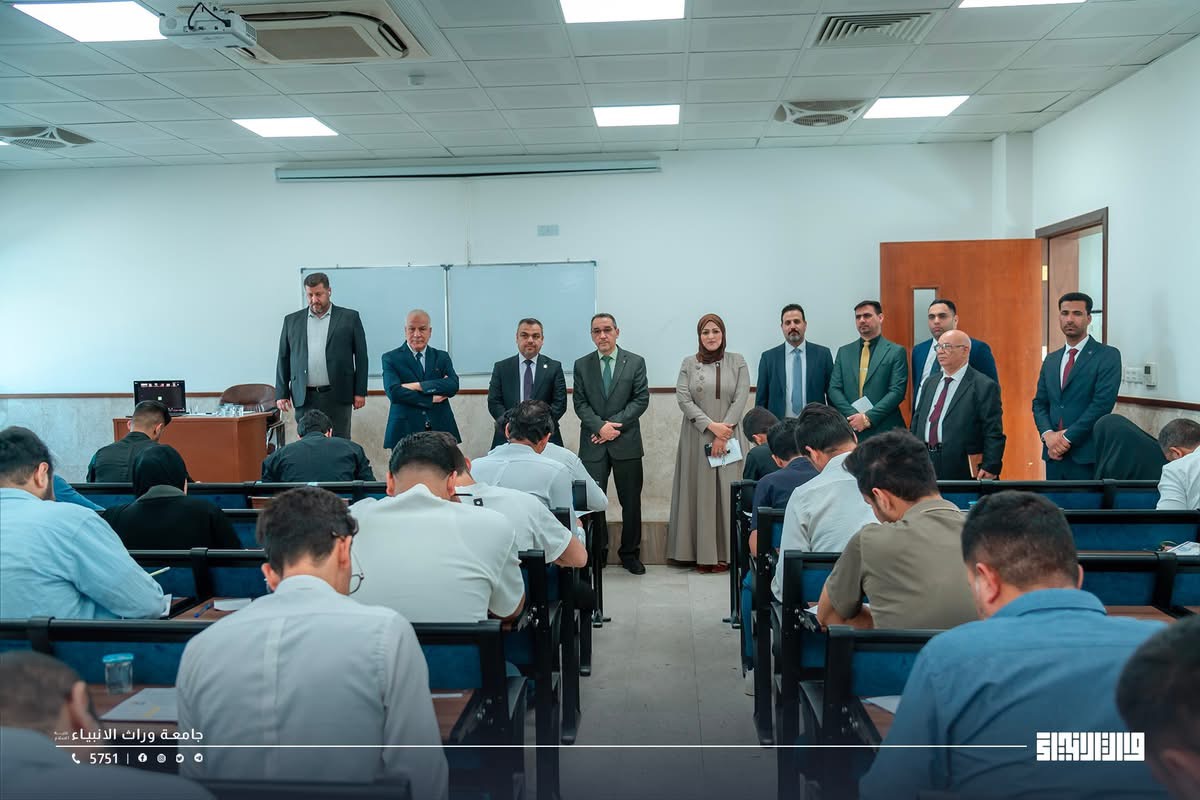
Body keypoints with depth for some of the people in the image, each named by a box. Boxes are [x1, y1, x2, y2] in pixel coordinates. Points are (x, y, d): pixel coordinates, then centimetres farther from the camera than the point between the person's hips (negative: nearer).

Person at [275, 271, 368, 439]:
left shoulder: (349, 317, 4)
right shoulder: (292, 320, 11)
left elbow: (361, 356, 2)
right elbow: (283, 359, 12)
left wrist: (360, 392, -2)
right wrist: (281, 393, 6)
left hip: (338, 396, -2)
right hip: (304, 398, 2)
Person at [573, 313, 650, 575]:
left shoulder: (635, 362, 4)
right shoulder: (582, 365, 7)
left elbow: (641, 399, -2)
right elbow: (580, 403, 2)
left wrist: (615, 425, -11)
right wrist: (600, 426, -13)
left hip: (626, 442, 0)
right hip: (593, 444, 1)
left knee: (631, 502, 6)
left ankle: (630, 553, 18)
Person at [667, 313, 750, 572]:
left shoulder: (737, 362, 6)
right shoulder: (689, 363, 5)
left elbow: (741, 398, -2)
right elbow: (683, 399, -3)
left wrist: (724, 431, -11)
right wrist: (711, 426, -13)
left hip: (728, 438, 0)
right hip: (697, 438, 0)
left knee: (727, 492, 0)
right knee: (700, 492, 1)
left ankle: (725, 553, 6)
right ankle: (702, 554, 5)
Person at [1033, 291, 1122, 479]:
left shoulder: (1108, 356, -2)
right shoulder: (1050, 360, 16)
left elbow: (1102, 403, -12)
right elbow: (1039, 403, 13)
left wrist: (1067, 437, -14)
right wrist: (1048, 434, -7)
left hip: (1088, 456, -5)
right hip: (1054, 454, 5)